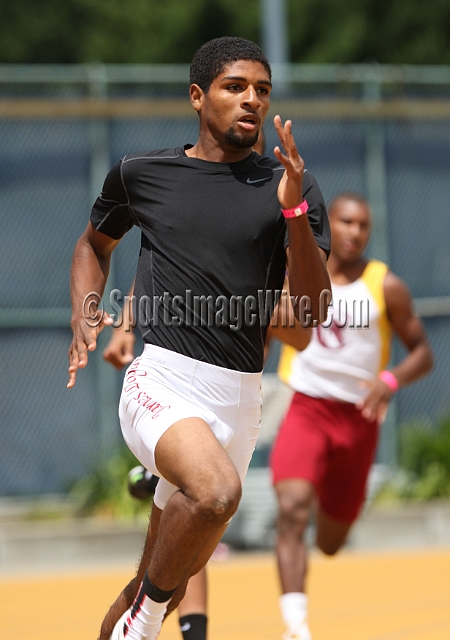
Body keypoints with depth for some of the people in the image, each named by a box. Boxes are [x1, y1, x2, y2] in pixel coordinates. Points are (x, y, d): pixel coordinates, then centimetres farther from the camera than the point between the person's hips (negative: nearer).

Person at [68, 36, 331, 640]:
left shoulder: (291, 187, 4)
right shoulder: (141, 174, 6)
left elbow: (312, 310, -5)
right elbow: (94, 243, 26)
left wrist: (293, 212, -19)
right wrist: (84, 315, 7)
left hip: (239, 398, 3)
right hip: (162, 381, -3)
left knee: (168, 584, 12)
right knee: (218, 490, -34)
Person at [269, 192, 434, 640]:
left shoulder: (385, 287, -4)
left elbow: (422, 352, -3)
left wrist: (391, 380, -19)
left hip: (358, 417, 1)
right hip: (307, 409, -1)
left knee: (331, 543, 12)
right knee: (292, 507, -28)